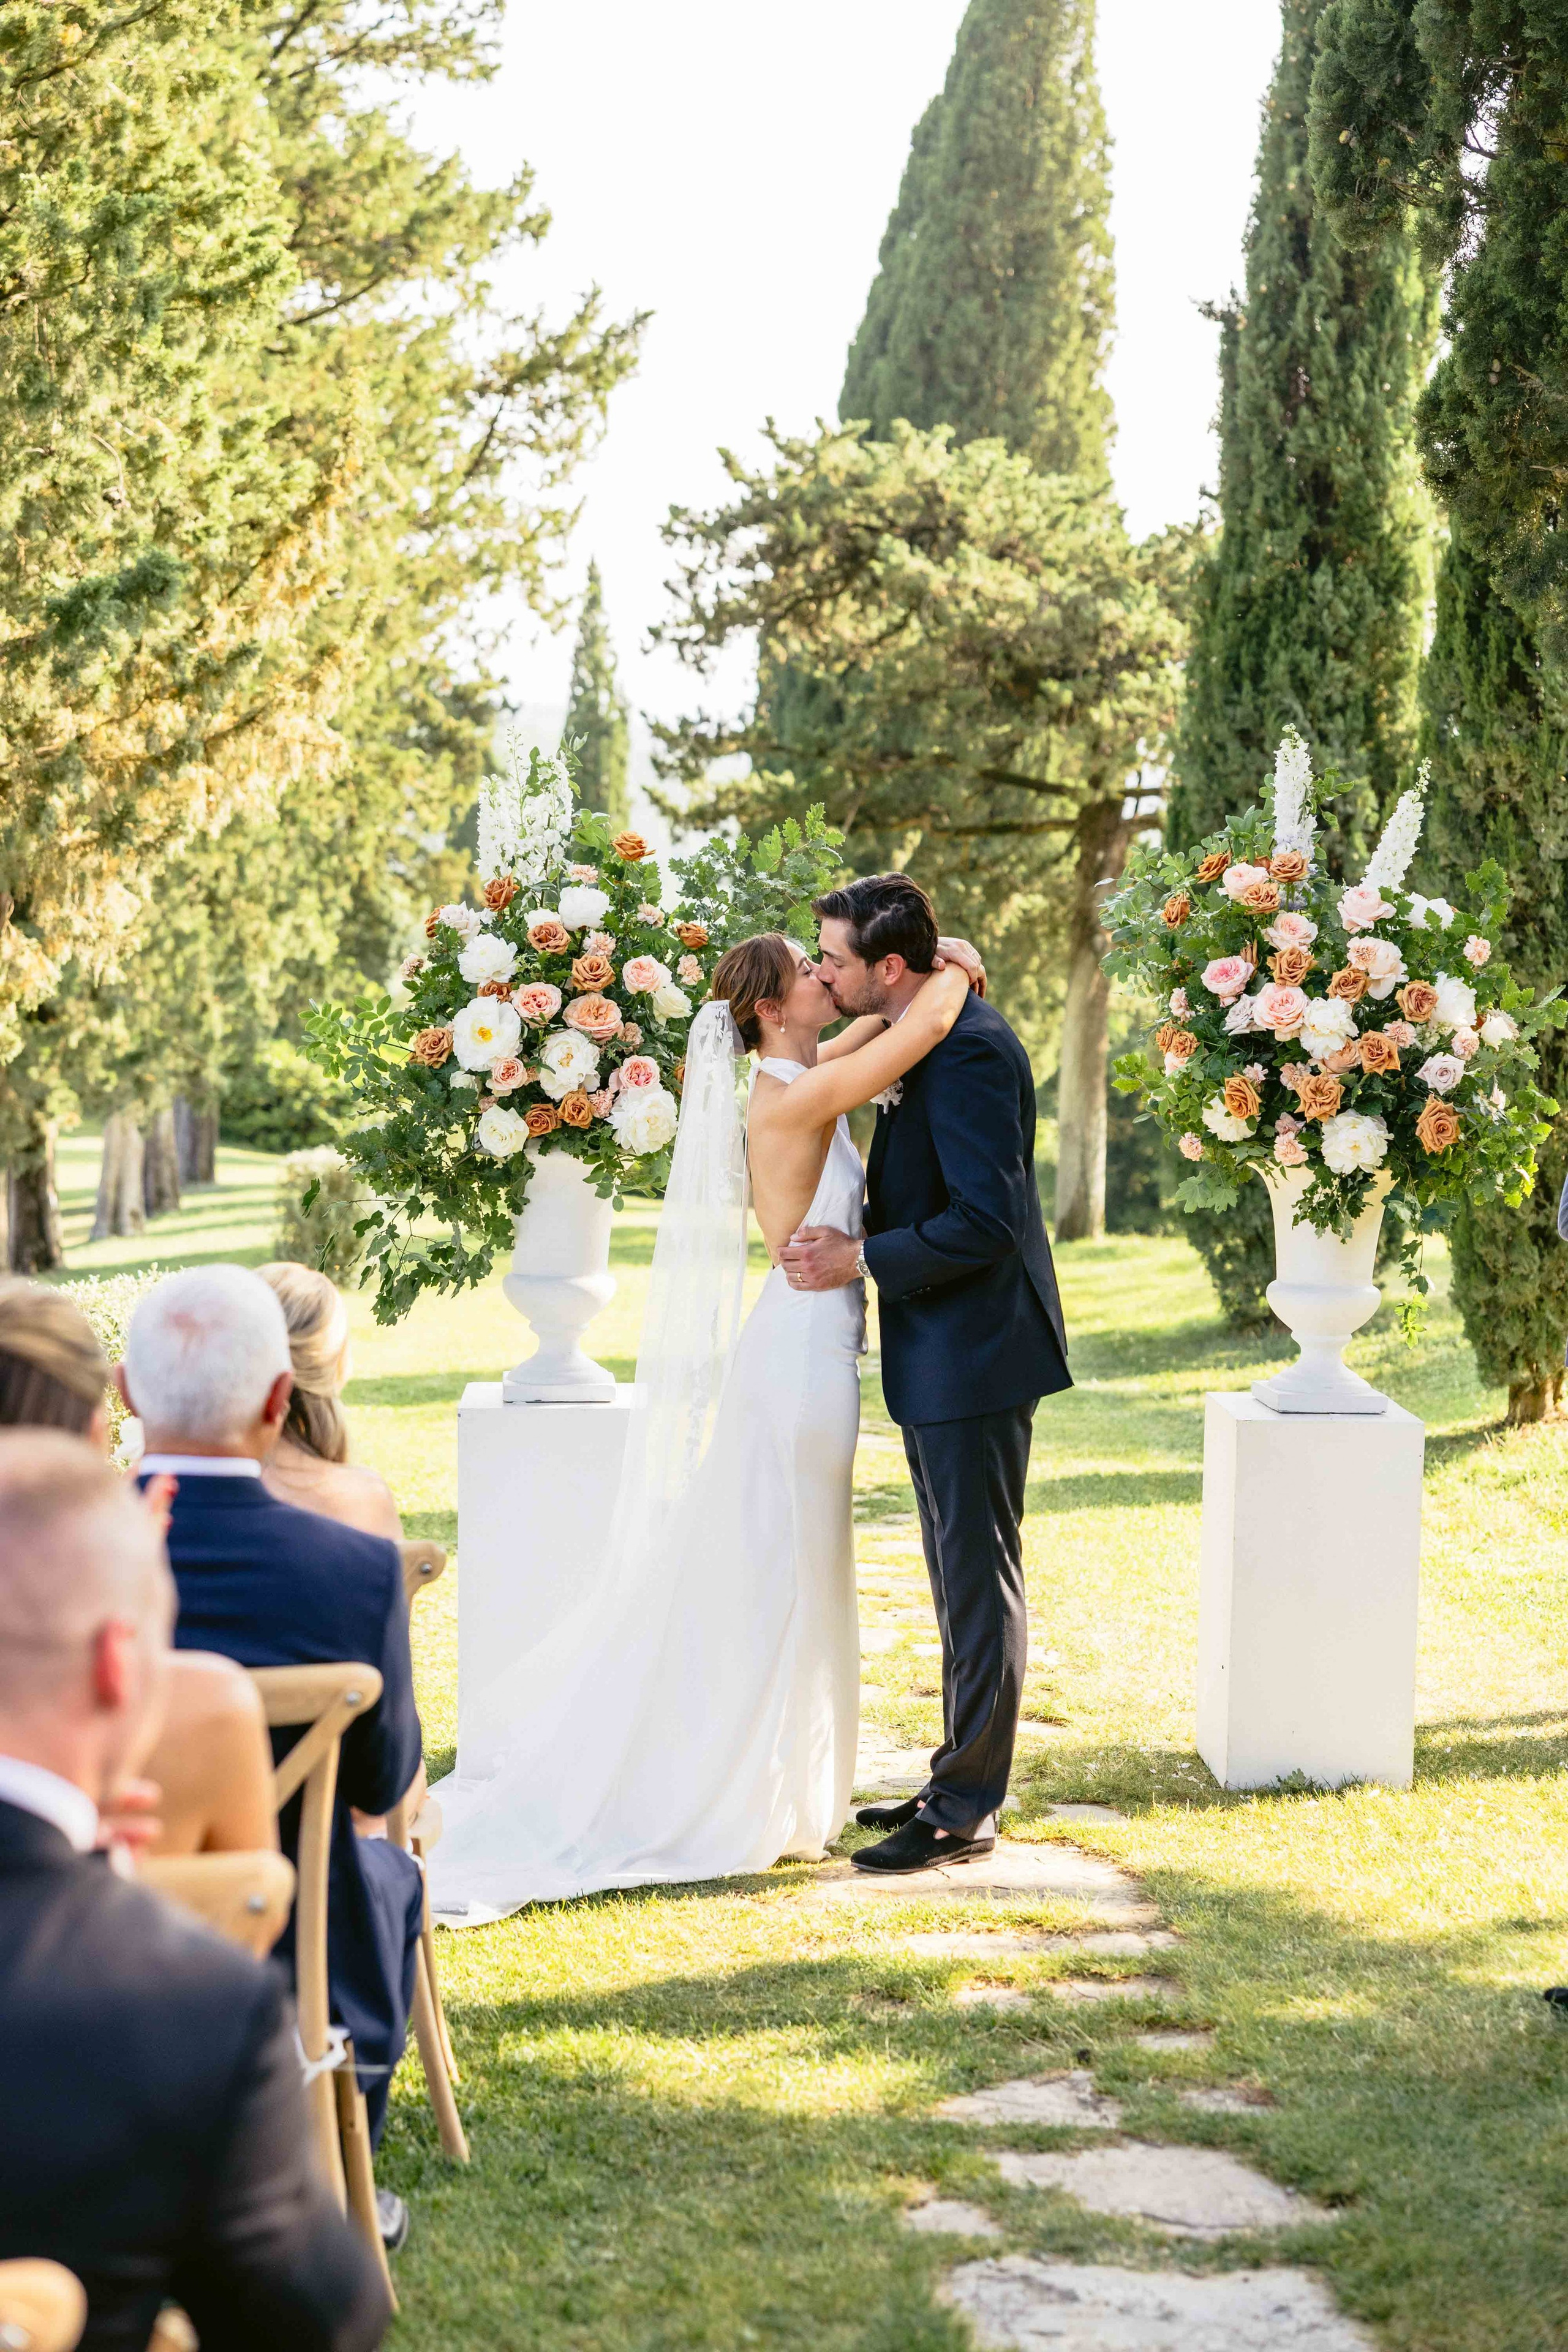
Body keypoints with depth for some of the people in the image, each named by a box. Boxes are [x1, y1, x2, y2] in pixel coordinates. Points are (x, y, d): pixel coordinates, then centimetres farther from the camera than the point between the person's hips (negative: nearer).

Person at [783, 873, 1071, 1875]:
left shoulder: (969, 1049, -20)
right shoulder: (920, 1037, 11)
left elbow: (987, 1220, -25)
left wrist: (863, 1260, -18)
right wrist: (850, 1236, 1)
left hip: (974, 1357, -11)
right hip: (939, 1356, 11)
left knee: (979, 1582, -2)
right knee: (963, 1579, 17)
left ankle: (966, 1812, 5)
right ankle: (962, 1783, 27)